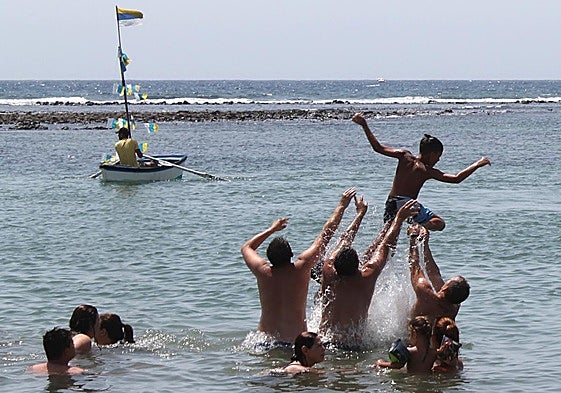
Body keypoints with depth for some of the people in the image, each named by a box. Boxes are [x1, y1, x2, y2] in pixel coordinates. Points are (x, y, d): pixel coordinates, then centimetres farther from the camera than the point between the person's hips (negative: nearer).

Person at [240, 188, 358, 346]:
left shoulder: (263, 272, -3)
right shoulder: (301, 269, -9)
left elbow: (246, 247, 21)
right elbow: (327, 233, 0)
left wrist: (271, 229, 30)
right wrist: (342, 205, 9)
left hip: (264, 339, 3)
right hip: (295, 343, -3)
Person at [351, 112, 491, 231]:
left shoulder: (404, 156, 6)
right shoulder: (427, 170, -3)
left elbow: (378, 147, 4)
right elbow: (456, 179, -5)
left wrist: (364, 126, 10)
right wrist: (476, 165, 2)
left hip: (390, 205, 5)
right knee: (439, 223, 4)